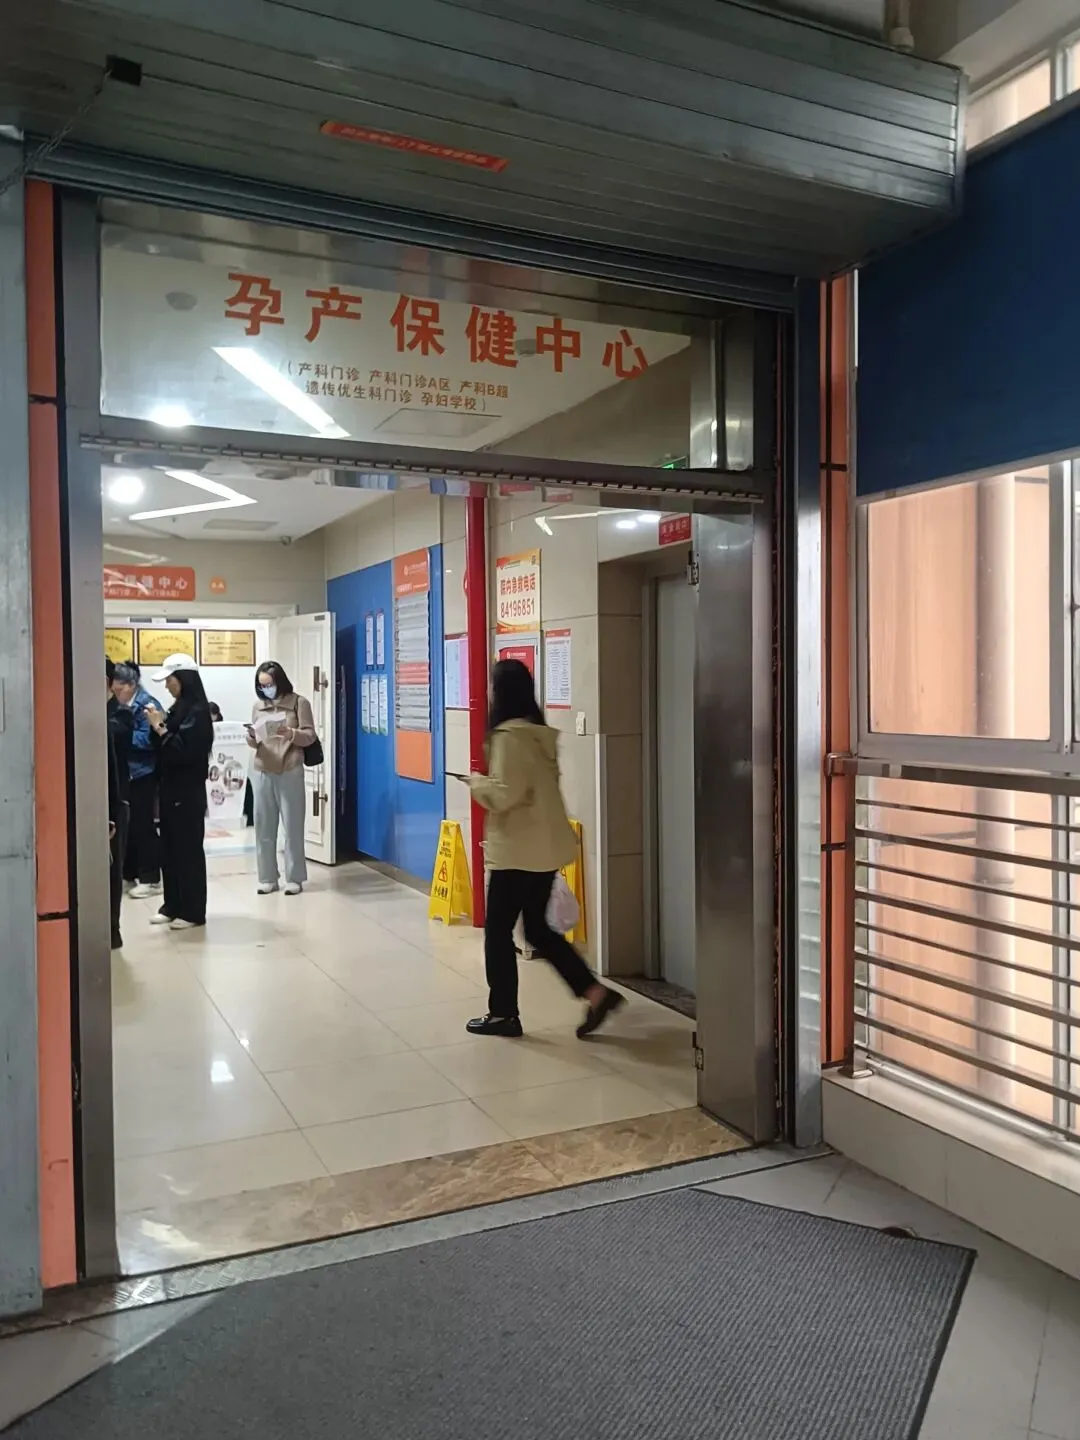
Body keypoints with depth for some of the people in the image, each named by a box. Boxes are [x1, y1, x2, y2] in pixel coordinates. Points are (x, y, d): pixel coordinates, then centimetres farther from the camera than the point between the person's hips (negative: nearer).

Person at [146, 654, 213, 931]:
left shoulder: (197, 712, -14)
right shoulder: (179, 709, 12)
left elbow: (183, 751, -21)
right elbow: (165, 749, 14)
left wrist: (161, 730, -15)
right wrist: (158, 726, -1)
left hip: (188, 791, -9)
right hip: (171, 788, 9)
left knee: (189, 849, -3)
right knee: (169, 848, 12)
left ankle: (192, 911, 4)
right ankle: (173, 905, 21)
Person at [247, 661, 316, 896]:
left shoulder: (298, 703, 0)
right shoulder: (258, 705, 12)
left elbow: (310, 736, -4)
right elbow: (255, 742, 15)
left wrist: (291, 734, -22)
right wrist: (251, 738, -8)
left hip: (290, 773, -4)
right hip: (261, 773, 4)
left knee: (292, 826, 1)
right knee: (263, 826, 5)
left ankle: (294, 878, 9)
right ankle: (267, 878, 14)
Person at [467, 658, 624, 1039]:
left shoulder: (508, 735, -16)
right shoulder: (540, 733, 11)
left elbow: (506, 794, -21)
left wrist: (476, 782, -4)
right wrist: (489, 781, 15)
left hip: (518, 850, -9)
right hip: (546, 846, 9)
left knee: (498, 930, 6)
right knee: (538, 928, 16)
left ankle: (503, 1014, 16)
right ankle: (596, 992, 10)